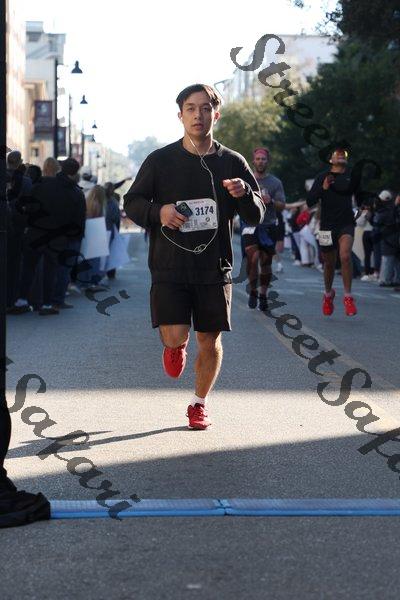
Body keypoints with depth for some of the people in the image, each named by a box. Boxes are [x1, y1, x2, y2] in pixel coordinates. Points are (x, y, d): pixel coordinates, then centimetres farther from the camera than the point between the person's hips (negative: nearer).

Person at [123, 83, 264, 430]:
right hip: (170, 267, -1)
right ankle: (176, 346, 26)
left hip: (215, 268, 2)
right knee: (174, 337, -13)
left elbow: (256, 216, 6)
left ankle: (199, 404, 27)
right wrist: (158, 212, -15)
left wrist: (244, 193, -16)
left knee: (210, 340, 5)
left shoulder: (232, 163, 4)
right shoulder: (160, 160, 0)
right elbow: (132, 203, 6)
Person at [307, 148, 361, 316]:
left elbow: (360, 198, 18)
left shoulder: (353, 176, 6)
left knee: (345, 256, -24)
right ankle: (328, 294, 38)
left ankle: (348, 297, -15)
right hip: (327, 225, 1)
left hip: (346, 224, -1)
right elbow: (310, 201, -3)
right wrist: (323, 188, -17)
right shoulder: (322, 177, 2)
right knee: (329, 264, 11)